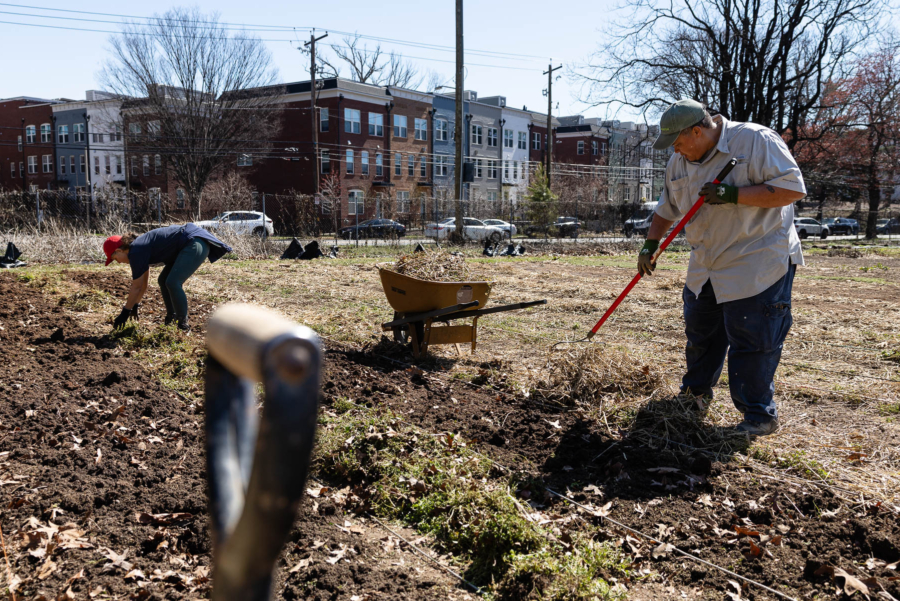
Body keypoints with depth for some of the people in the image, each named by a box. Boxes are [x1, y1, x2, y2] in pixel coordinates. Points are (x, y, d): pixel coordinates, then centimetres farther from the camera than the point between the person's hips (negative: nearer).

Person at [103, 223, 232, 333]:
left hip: (195, 244, -11)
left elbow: (137, 287, -7)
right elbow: (143, 283, 26)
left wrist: (125, 312, 3)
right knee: (163, 280, 14)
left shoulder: (136, 252, -13)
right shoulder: (140, 245, 16)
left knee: (172, 282, -20)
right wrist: (134, 306, 31)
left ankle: (183, 325, -9)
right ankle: (171, 320, 20)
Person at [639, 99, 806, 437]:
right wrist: (651, 245, 9)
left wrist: (734, 194, -25)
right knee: (699, 332, 17)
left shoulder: (756, 141, -14)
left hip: (757, 263, -7)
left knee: (752, 342, -4)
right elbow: (667, 208, 19)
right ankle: (696, 393, 38)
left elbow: (793, 188, -18)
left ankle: (759, 416, 11)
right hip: (706, 266, 7)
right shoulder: (680, 161, 7)